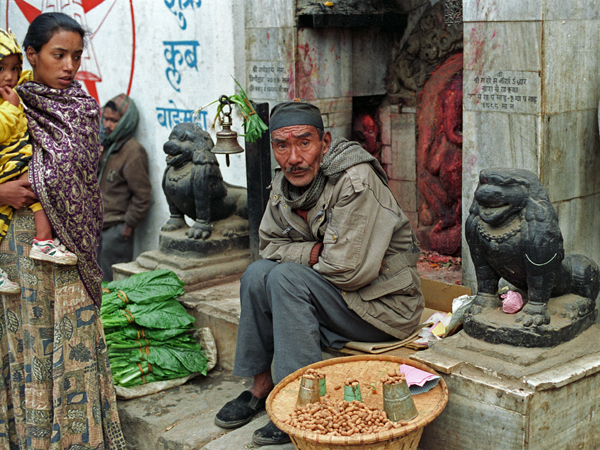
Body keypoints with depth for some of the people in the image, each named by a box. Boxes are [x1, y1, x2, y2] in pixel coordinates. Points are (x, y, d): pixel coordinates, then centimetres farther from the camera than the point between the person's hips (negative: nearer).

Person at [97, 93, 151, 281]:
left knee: (112, 281, -3)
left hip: (117, 229, -9)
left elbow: (142, 194, -16)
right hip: (99, 226, 9)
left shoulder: (133, 151, -14)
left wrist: (129, 224, -13)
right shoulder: (107, 146, 13)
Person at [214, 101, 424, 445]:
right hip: (333, 297, 8)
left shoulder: (355, 181, -24)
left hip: (385, 304, -8)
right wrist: (315, 252, -10)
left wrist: (300, 257, -10)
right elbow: (270, 245, 9)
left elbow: (349, 269, -28)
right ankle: (261, 387, 4)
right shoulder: (283, 184, 0)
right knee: (258, 273, -6)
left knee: (287, 278, -23)